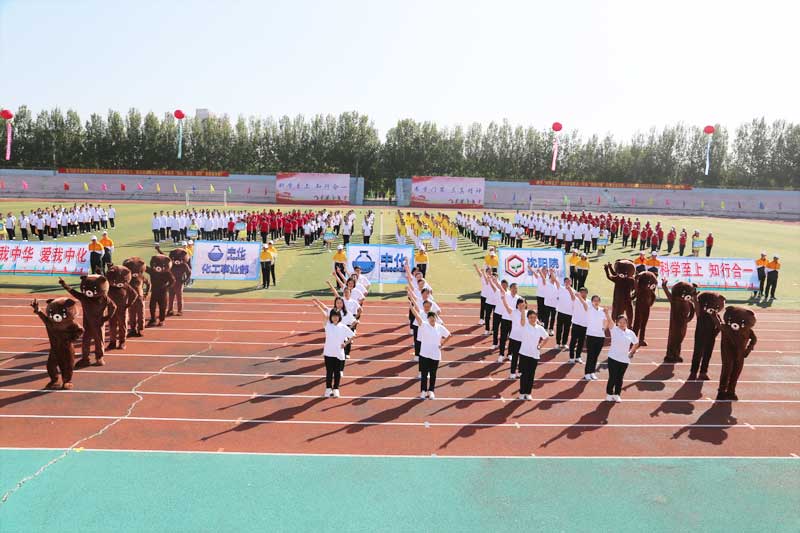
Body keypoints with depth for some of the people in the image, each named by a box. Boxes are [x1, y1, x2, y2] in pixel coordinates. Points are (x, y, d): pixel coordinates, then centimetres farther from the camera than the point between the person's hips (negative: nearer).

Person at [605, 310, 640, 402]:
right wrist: (607, 311, -38)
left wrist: (631, 352, 12)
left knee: (619, 378, 10)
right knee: (612, 377, 1)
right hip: (613, 358, -3)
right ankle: (609, 394, 15)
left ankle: (617, 394, 22)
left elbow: (636, 343, 20)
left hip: (625, 359, 3)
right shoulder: (614, 330, -6)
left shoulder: (630, 333, 4)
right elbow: (609, 321, -23)